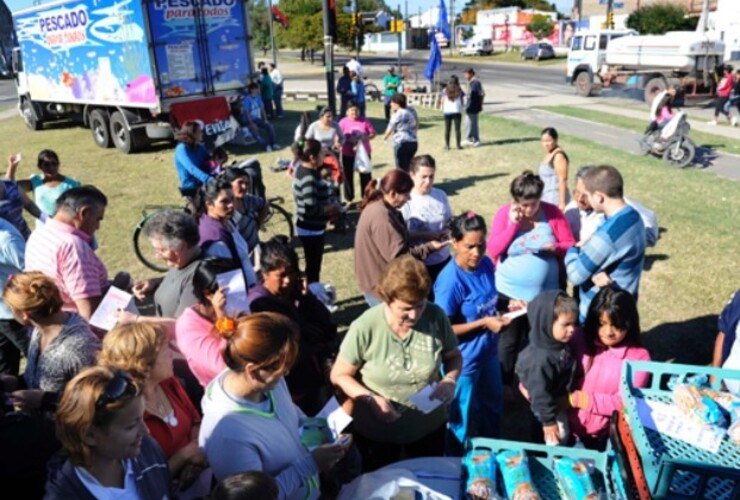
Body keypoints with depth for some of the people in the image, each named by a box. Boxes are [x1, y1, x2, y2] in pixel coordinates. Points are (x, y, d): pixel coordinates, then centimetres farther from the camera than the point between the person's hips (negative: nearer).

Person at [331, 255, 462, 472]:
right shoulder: (365, 328, -25)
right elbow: (339, 376, -13)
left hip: (430, 426, 3)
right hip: (377, 433, -2)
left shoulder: (436, 316, -17)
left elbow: (454, 356, 1)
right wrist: (370, 399, -28)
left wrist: (450, 380, -19)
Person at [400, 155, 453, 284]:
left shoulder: (440, 195, -1)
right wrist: (424, 235, -26)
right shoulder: (406, 200, -17)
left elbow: (450, 221, 11)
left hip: (443, 259, 5)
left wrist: (447, 231, -10)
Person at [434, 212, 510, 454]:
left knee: (493, 405, 29)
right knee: (462, 417, 15)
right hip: (463, 360, -7)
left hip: (488, 352, 8)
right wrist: (483, 323, -26)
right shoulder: (450, 280, -29)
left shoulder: (486, 264, -8)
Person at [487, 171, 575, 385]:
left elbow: (571, 246, -2)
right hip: (509, 292, -1)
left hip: (545, 293, 1)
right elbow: (493, 250, -14)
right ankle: (503, 385, 30)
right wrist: (513, 224, -21)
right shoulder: (505, 213, -8)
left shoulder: (553, 212, -8)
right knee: (508, 341, 11)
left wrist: (556, 247, -24)